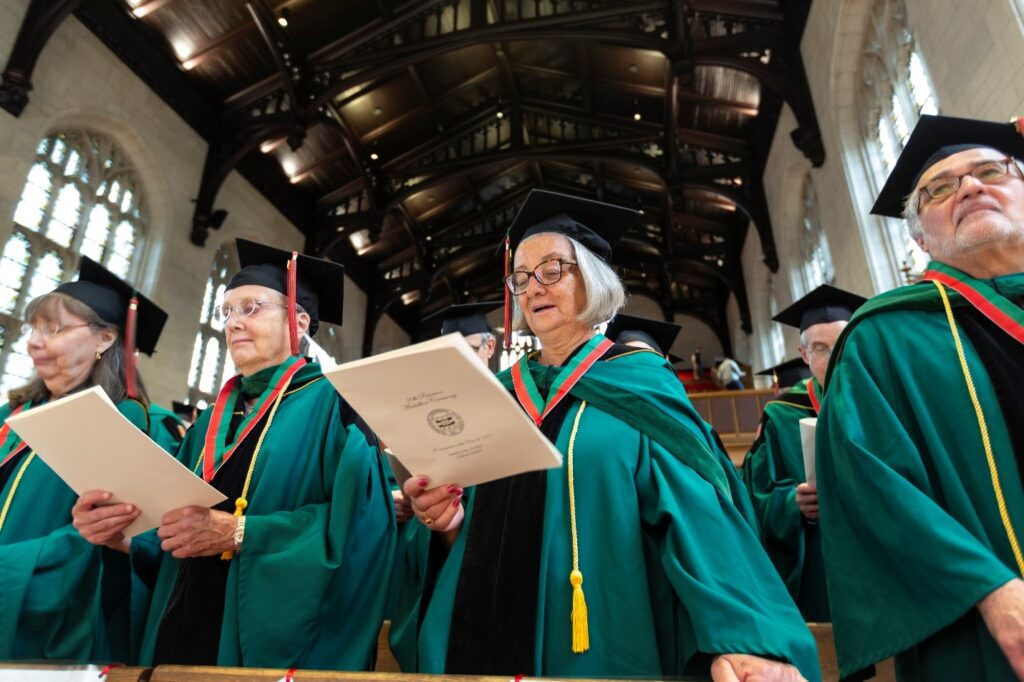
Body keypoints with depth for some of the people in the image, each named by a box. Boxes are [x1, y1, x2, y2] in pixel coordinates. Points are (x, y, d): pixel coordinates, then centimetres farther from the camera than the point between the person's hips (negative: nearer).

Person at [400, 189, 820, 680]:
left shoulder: (640, 384, -4)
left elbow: (694, 510, -16)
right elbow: (481, 522, 10)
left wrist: (743, 637, -30)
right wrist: (448, 519, -12)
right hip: (490, 638, 4)